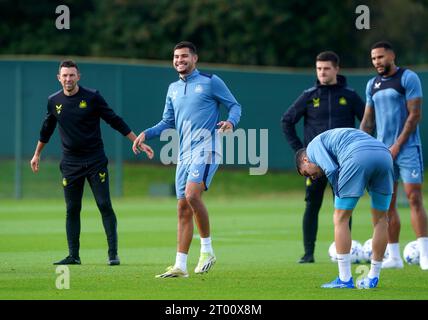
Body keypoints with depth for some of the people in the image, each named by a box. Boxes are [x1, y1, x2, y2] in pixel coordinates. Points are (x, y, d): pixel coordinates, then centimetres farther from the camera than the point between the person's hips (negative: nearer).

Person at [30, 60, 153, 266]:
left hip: (95, 161, -3)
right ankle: (73, 255, 9)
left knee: (105, 205, -8)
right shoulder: (54, 101, 4)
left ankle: (113, 254, -5)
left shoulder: (92, 98, -6)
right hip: (70, 163, 3)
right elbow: (47, 129, 21)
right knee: (72, 210, 3)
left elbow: (115, 121, -1)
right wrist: (37, 154, 29)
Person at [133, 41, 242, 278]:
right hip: (184, 153, 7)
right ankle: (180, 266, 4)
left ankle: (207, 249, -11)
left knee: (192, 194, -26)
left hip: (205, 148, -7)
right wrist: (146, 134, 8)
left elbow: (234, 106, 4)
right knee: (183, 209, 3)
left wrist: (231, 122, -17)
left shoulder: (210, 82, 1)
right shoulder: (173, 89, 19)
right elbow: (168, 122, 24)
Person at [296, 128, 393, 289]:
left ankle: (345, 279, 9)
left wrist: (339, 195, 13)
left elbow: (331, 170, 3)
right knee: (380, 219, 18)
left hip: (358, 157, -7)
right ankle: (373, 278, 25)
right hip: (384, 154, 7)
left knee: (340, 219, 8)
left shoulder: (314, 145, 21)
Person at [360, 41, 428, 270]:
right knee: (387, 203, 4)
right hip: (382, 150, 6)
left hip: (407, 148, -6)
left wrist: (397, 146, -13)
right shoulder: (372, 85, 14)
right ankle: (394, 257, 8)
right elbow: (368, 120, 19)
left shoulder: (408, 78, -5)